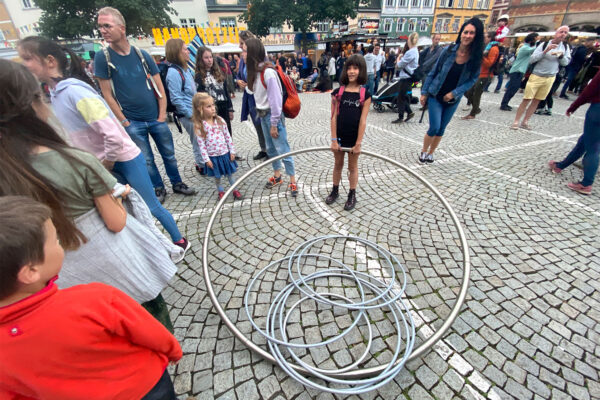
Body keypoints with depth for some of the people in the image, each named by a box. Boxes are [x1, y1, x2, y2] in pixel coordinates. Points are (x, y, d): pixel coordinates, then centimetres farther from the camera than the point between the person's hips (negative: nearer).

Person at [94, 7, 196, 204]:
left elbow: (159, 86, 3)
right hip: (132, 122, -1)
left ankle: (177, 184, 27)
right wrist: (123, 122, -8)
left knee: (169, 154, 10)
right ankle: (158, 189, 24)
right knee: (146, 160, 7)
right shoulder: (102, 58, -4)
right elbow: (107, 95, -4)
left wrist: (162, 114, -4)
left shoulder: (142, 54, 1)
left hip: (156, 118, 2)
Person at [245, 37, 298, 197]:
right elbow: (257, 95, 9)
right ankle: (277, 176, 31)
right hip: (262, 114, 9)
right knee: (270, 148, 16)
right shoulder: (255, 71, 6)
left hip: (272, 114, -9)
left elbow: (275, 99, -20)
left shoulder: (268, 72, -20)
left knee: (282, 149, -4)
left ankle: (292, 181, 8)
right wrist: (260, 114, 5)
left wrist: (274, 124, -17)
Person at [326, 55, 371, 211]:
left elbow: (363, 121, -10)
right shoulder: (338, 92, -3)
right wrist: (334, 140, -9)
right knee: (338, 164, 16)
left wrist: (358, 143, -12)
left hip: (354, 137, -1)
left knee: (353, 167, 12)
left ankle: (352, 195, 27)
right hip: (339, 135, 2)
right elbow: (334, 117, -5)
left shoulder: (365, 94, -6)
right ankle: (335, 191, 35)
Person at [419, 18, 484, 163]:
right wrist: (424, 93, -5)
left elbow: (472, 79, -1)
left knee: (441, 129, 10)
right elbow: (433, 72, -3)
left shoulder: (476, 57, -5)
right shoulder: (449, 50, -8)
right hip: (435, 96, -2)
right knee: (435, 127, -11)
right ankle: (423, 151, 14)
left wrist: (454, 93, -15)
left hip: (452, 100, 2)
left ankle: (430, 153, 28)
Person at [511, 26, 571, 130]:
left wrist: (561, 56, -11)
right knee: (526, 99, -10)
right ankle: (516, 121, -6)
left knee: (536, 101, 6)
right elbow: (531, 59, -13)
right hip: (536, 76, -5)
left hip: (550, 78, 5)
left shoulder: (565, 47, 7)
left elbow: (566, 63, 8)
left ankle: (525, 122, 10)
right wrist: (545, 51, -24)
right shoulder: (544, 44, -6)